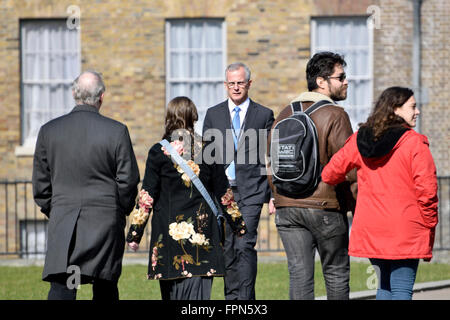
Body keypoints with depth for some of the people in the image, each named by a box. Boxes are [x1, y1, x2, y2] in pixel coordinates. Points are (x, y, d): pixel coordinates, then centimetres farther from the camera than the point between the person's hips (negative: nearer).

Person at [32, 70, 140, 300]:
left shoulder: (49, 131, 0)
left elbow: (40, 183, 6)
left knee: (60, 289, -4)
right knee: (105, 289, 12)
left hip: (63, 223, 1)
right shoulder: (117, 131, -7)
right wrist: (122, 211, 14)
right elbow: (128, 180, -4)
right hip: (106, 223, -1)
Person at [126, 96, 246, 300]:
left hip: (169, 230, -1)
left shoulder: (159, 152, -4)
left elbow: (147, 198, -4)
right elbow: (224, 195, 8)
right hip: (202, 231, 1)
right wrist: (239, 227, 19)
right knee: (198, 291, 0)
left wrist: (134, 234, 2)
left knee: (171, 292, 9)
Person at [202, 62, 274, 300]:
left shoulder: (264, 115, 5)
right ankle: (232, 299, 15)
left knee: (245, 245, -12)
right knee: (227, 247, 6)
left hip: (251, 190, -3)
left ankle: (245, 299, -11)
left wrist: (273, 194, 0)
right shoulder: (213, 114, 11)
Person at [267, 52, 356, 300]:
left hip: (287, 208, 5)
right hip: (326, 207, -5)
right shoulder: (335, 116, -9)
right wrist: (357, 205, -5)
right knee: (336, 273, 8)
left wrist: (274, 195, 23)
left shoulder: (285, 114, 10)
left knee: (299, 274, 2)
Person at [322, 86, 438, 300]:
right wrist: (429, 226, -2)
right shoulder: (414, 143, -10)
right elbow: (426, 188, -12)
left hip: (370, 231, 5)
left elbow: (331, 172, 8)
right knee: (402, 290, -4)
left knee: (385, 286, 18)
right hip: (406, 231, -5)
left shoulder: (359, 140, 5)